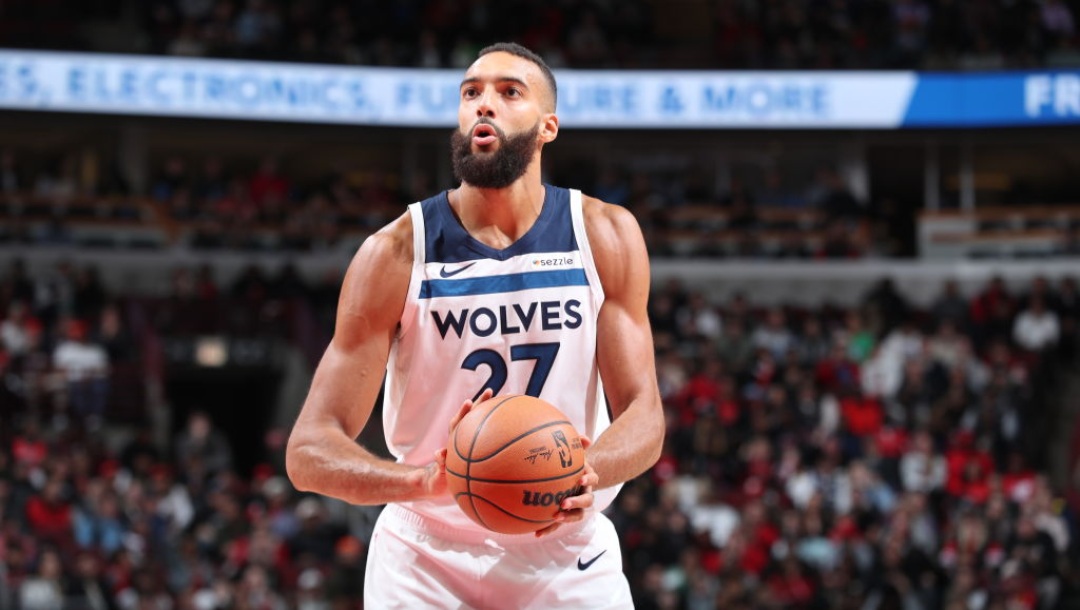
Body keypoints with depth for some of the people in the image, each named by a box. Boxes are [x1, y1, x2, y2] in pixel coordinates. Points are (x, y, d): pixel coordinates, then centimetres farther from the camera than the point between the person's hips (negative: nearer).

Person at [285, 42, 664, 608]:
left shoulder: (605, 235, -5)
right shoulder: (397, 251, -11)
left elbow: (643, 414, -5)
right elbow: (309, 452, -15)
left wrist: (588, 472, -29)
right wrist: (426, 480, -35)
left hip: (567, 549, 1)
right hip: (427, 556, -1)